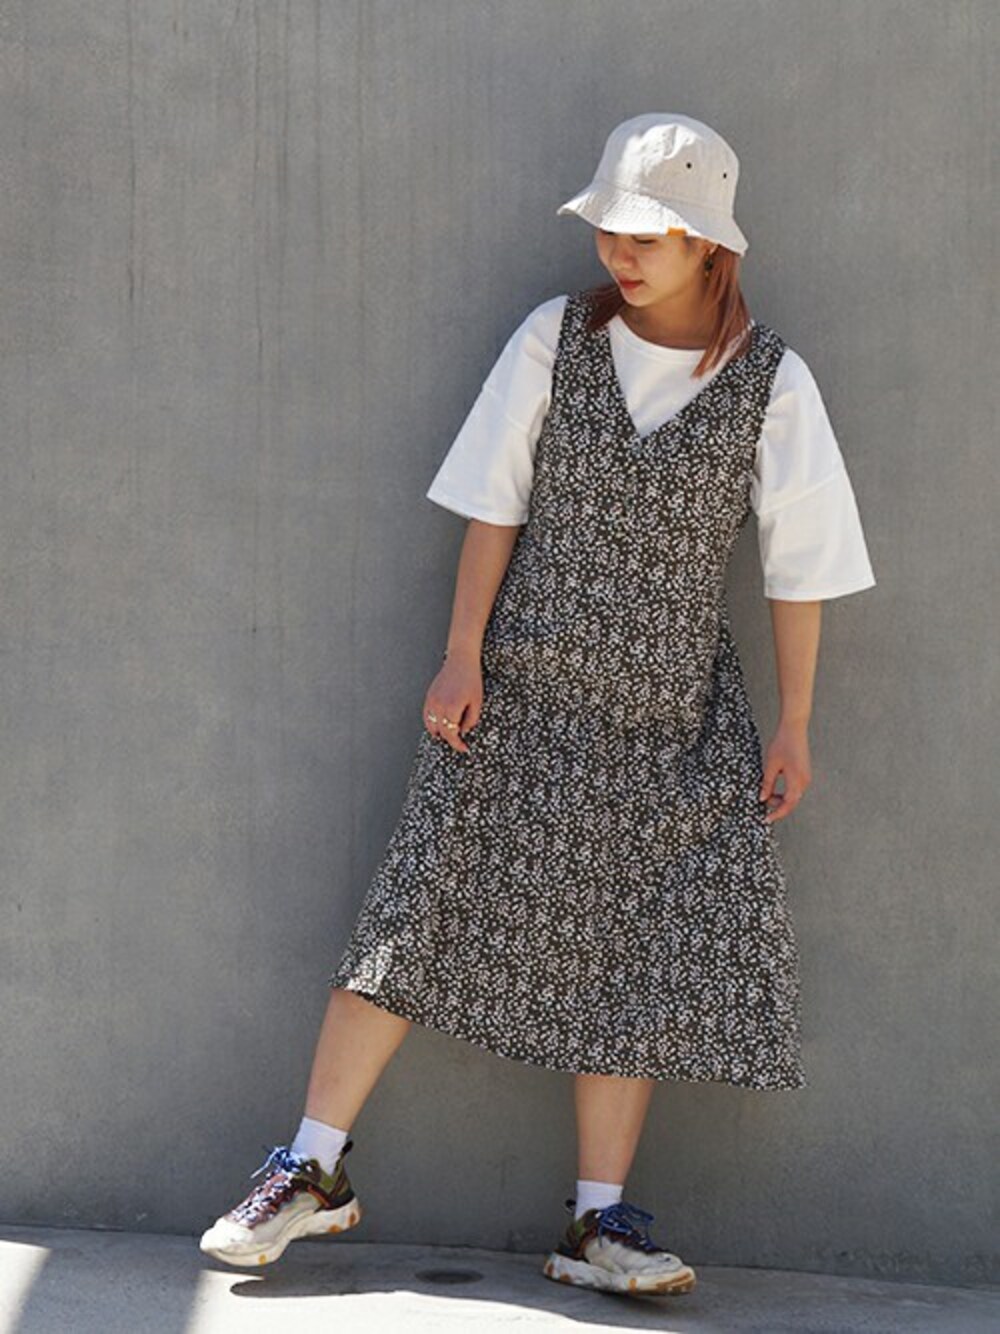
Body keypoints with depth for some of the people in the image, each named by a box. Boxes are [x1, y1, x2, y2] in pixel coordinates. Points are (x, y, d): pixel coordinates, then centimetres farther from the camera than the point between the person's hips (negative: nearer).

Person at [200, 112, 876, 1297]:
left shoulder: (770, 381, -4)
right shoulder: (554, 338, -2)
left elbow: (799, 566, 1)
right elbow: (495, 503, 1)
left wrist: (795, 725, 1)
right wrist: (461, 656, -5)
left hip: (672, 712, 0)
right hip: (522, 689, 0)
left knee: (635, 954, 2)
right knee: (423, 916, 0)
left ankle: (598, 1223, 12)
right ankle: (312, 1173, 11)